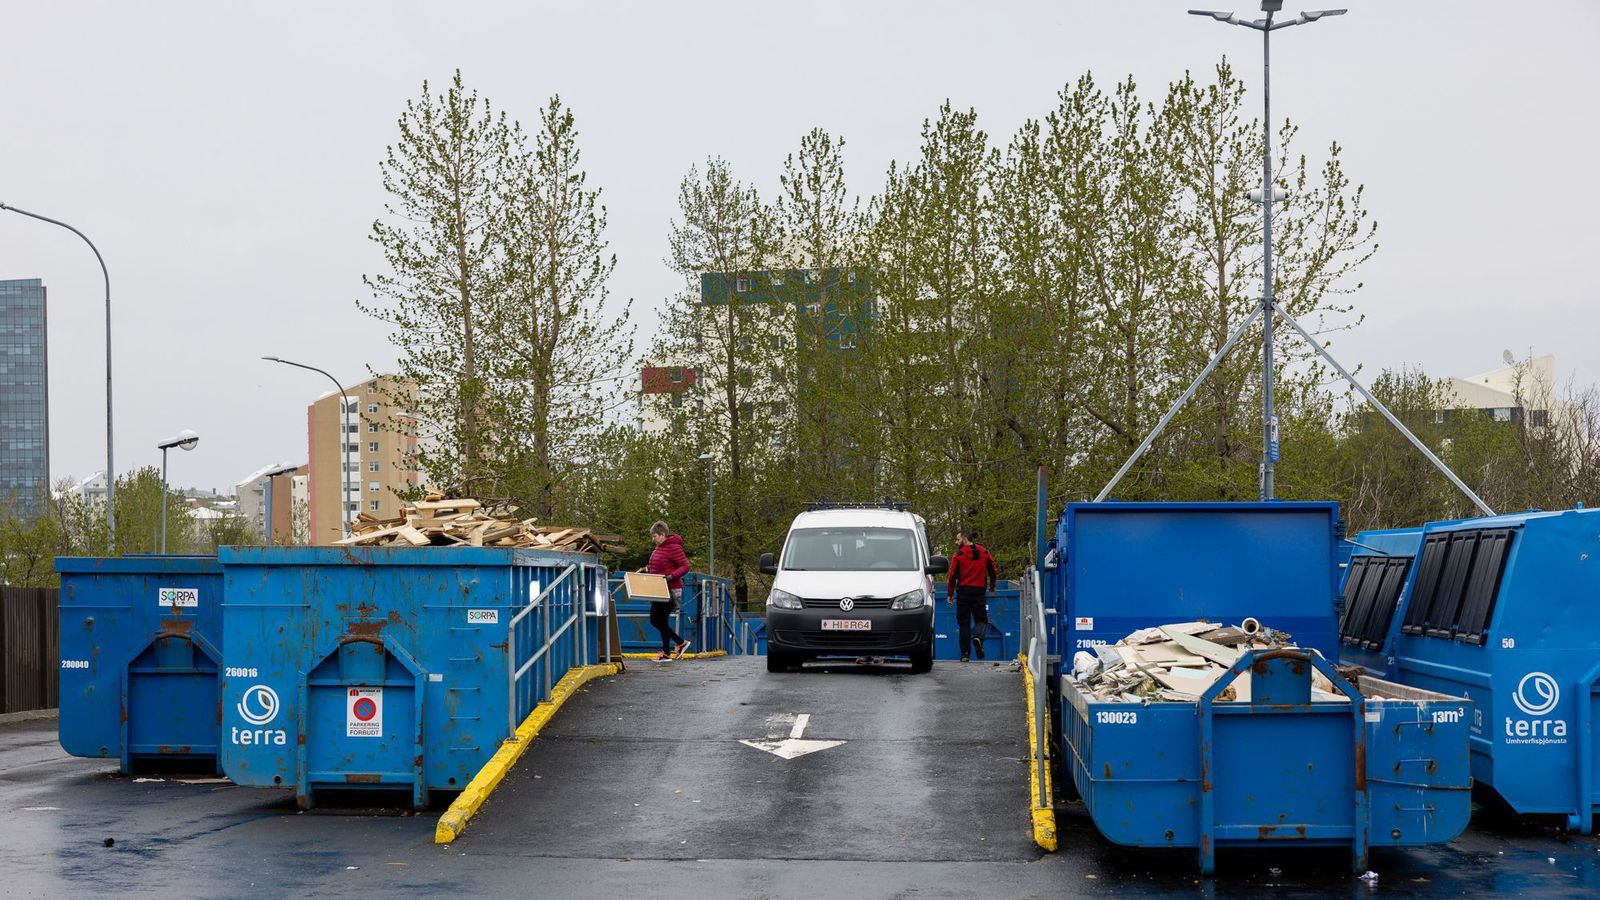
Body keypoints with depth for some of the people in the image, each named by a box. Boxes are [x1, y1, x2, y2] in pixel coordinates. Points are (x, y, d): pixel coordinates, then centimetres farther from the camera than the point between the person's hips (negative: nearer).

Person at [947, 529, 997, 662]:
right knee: (981, 619, 11)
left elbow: (952, 575, -7)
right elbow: (992, 571, 12)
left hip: (963, 591, -2)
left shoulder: (958, 555, -5)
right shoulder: (984, 553, 5)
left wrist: (950, 594, 1)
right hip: (979, 591, 2)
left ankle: (965, 653, 2)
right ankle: (978, 637, -22)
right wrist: (991, 588, 26)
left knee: (963, 622, 5)